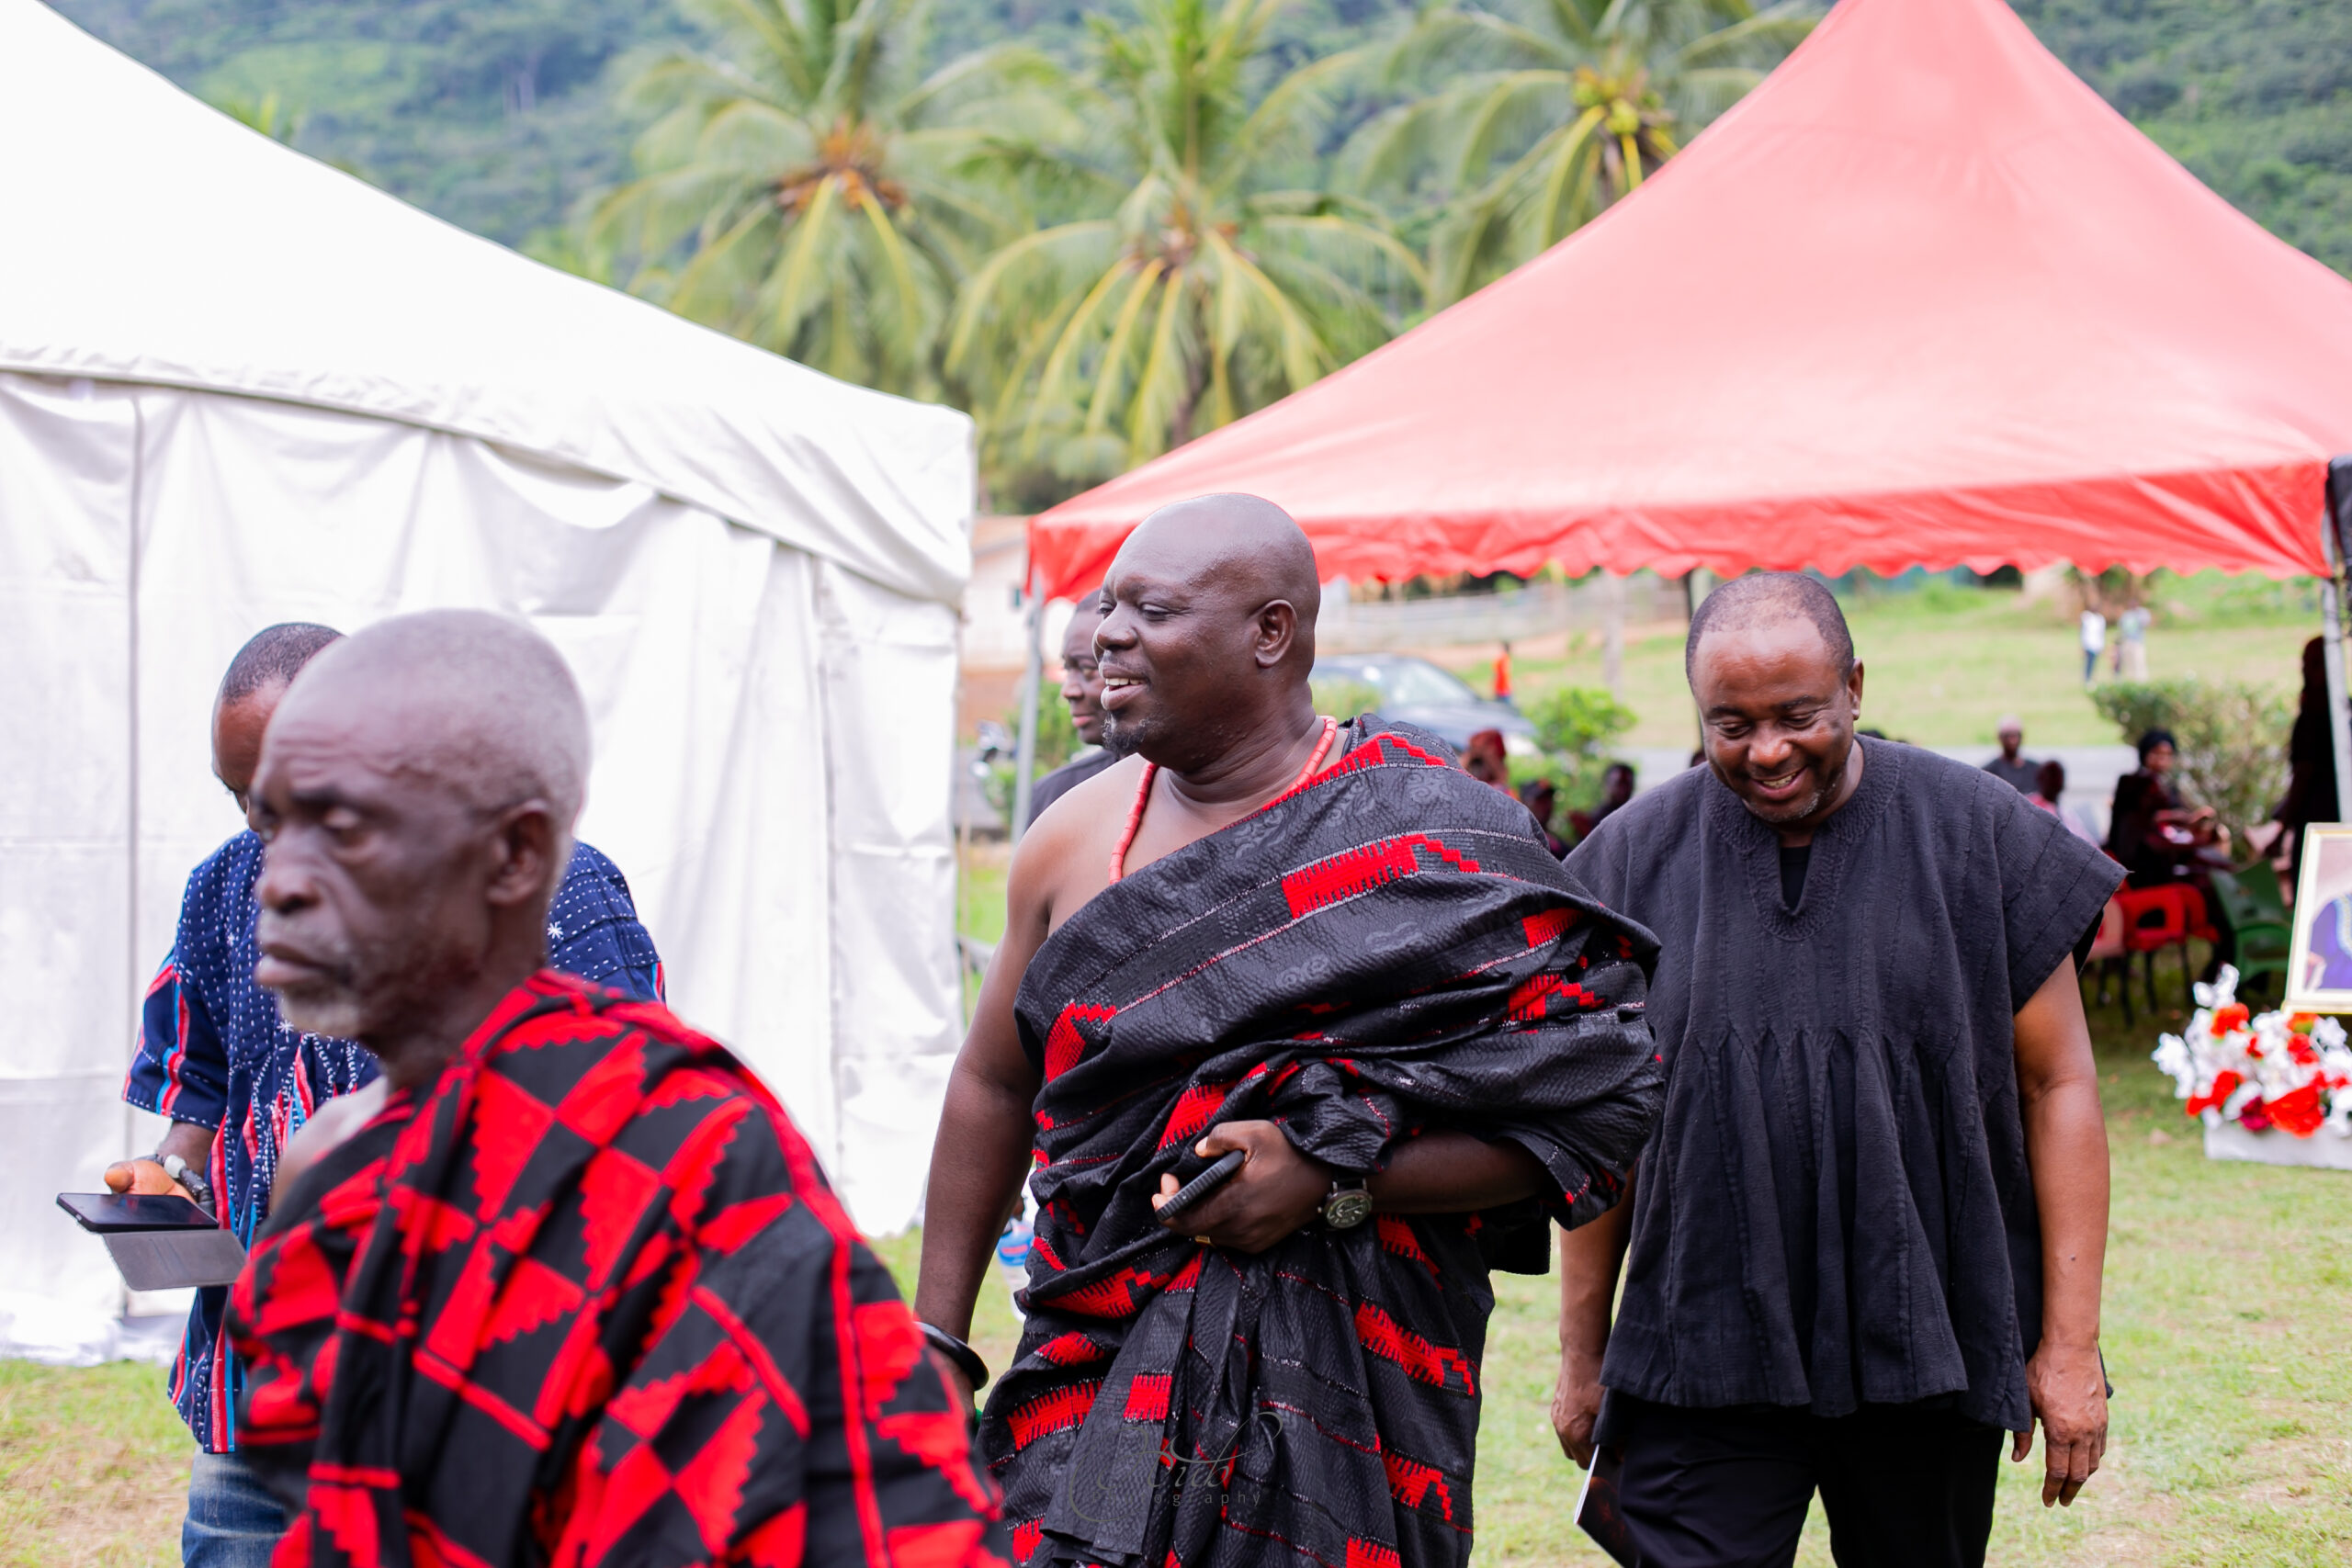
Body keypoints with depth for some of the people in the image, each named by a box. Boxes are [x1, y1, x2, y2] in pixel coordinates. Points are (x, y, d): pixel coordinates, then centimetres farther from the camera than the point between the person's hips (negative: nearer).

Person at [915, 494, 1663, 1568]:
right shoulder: (1074, 840, 8)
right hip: (1099, 1377, 4)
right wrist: (932, 1345, 16)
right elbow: (993, 1089, 17)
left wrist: (1326, 1179, -18)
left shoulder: (1427, 845, -7)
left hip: (1343, 1388, -3)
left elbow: (1585, 1103, -10)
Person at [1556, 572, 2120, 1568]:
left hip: (1930, 1354, 0)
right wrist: (1582, 1356, 9)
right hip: (1703, 1363, 0)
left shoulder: (1977, 833, 0)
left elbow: (2058, 1086, 1)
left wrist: (2070, 1342, -3)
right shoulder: (1637, 858, 3)